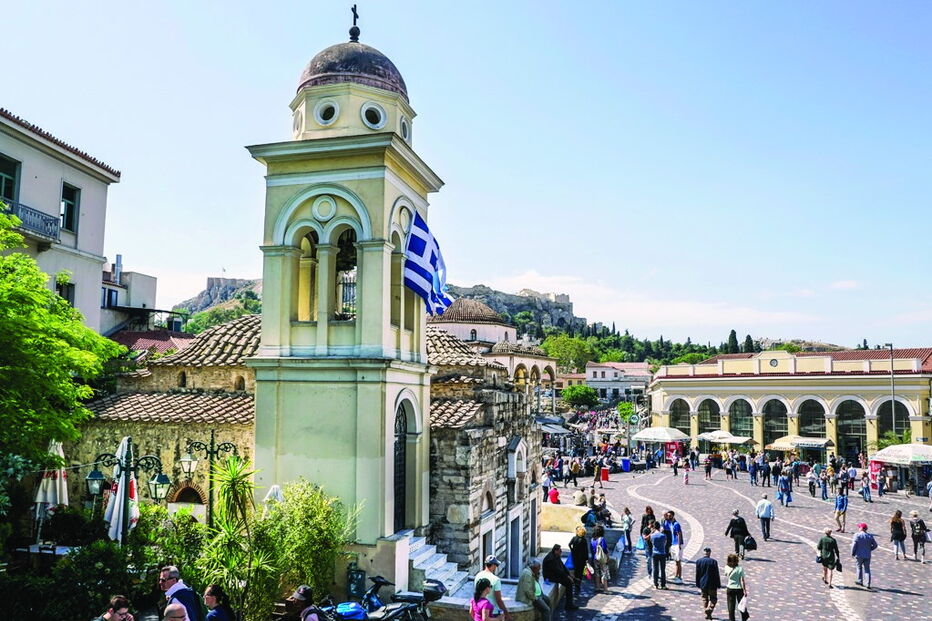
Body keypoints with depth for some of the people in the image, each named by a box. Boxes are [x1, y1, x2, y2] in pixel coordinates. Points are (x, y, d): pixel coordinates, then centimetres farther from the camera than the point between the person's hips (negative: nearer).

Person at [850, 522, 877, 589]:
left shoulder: (857, 535, -11)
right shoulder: (870, 536, 3)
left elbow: (854, 545, -15)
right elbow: (875, 545, 8)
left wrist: (852, 553, -3)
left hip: (859, 555, -3)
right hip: (867, 555, 3)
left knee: (859, 567, 15)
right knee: (867, 569, 7)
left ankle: (860, 581, 20)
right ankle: (868, 584, 2)